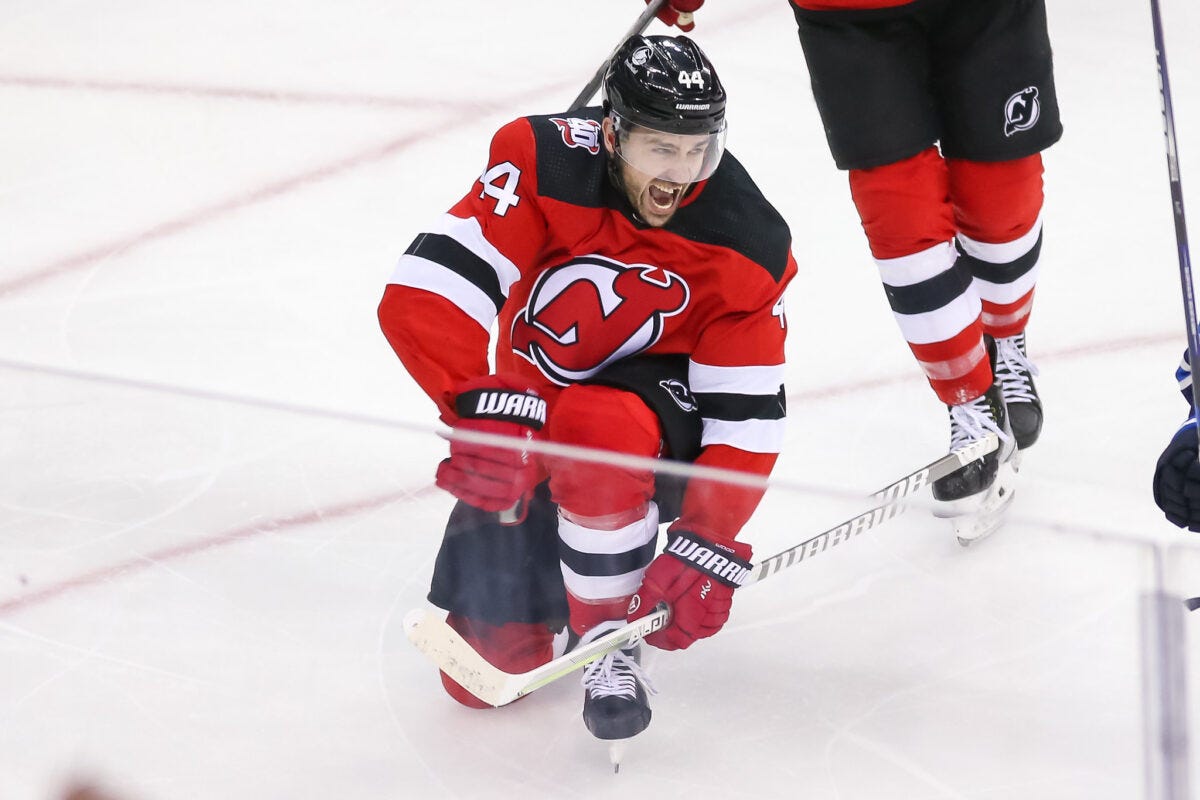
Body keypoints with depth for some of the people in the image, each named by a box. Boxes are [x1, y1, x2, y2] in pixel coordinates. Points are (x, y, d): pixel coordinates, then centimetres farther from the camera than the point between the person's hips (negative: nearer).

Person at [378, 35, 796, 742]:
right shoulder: (544, 162, -25)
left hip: (662, 407, -2)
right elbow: (425, 293, -32)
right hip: (530, 407, 2)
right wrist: (484, 405, -45)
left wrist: (707, 547, -29)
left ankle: (611, 638, -19)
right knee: (490, 662, -3)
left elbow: (746, 417, -20)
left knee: (595, 424, -41)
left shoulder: (747, 245, -22)